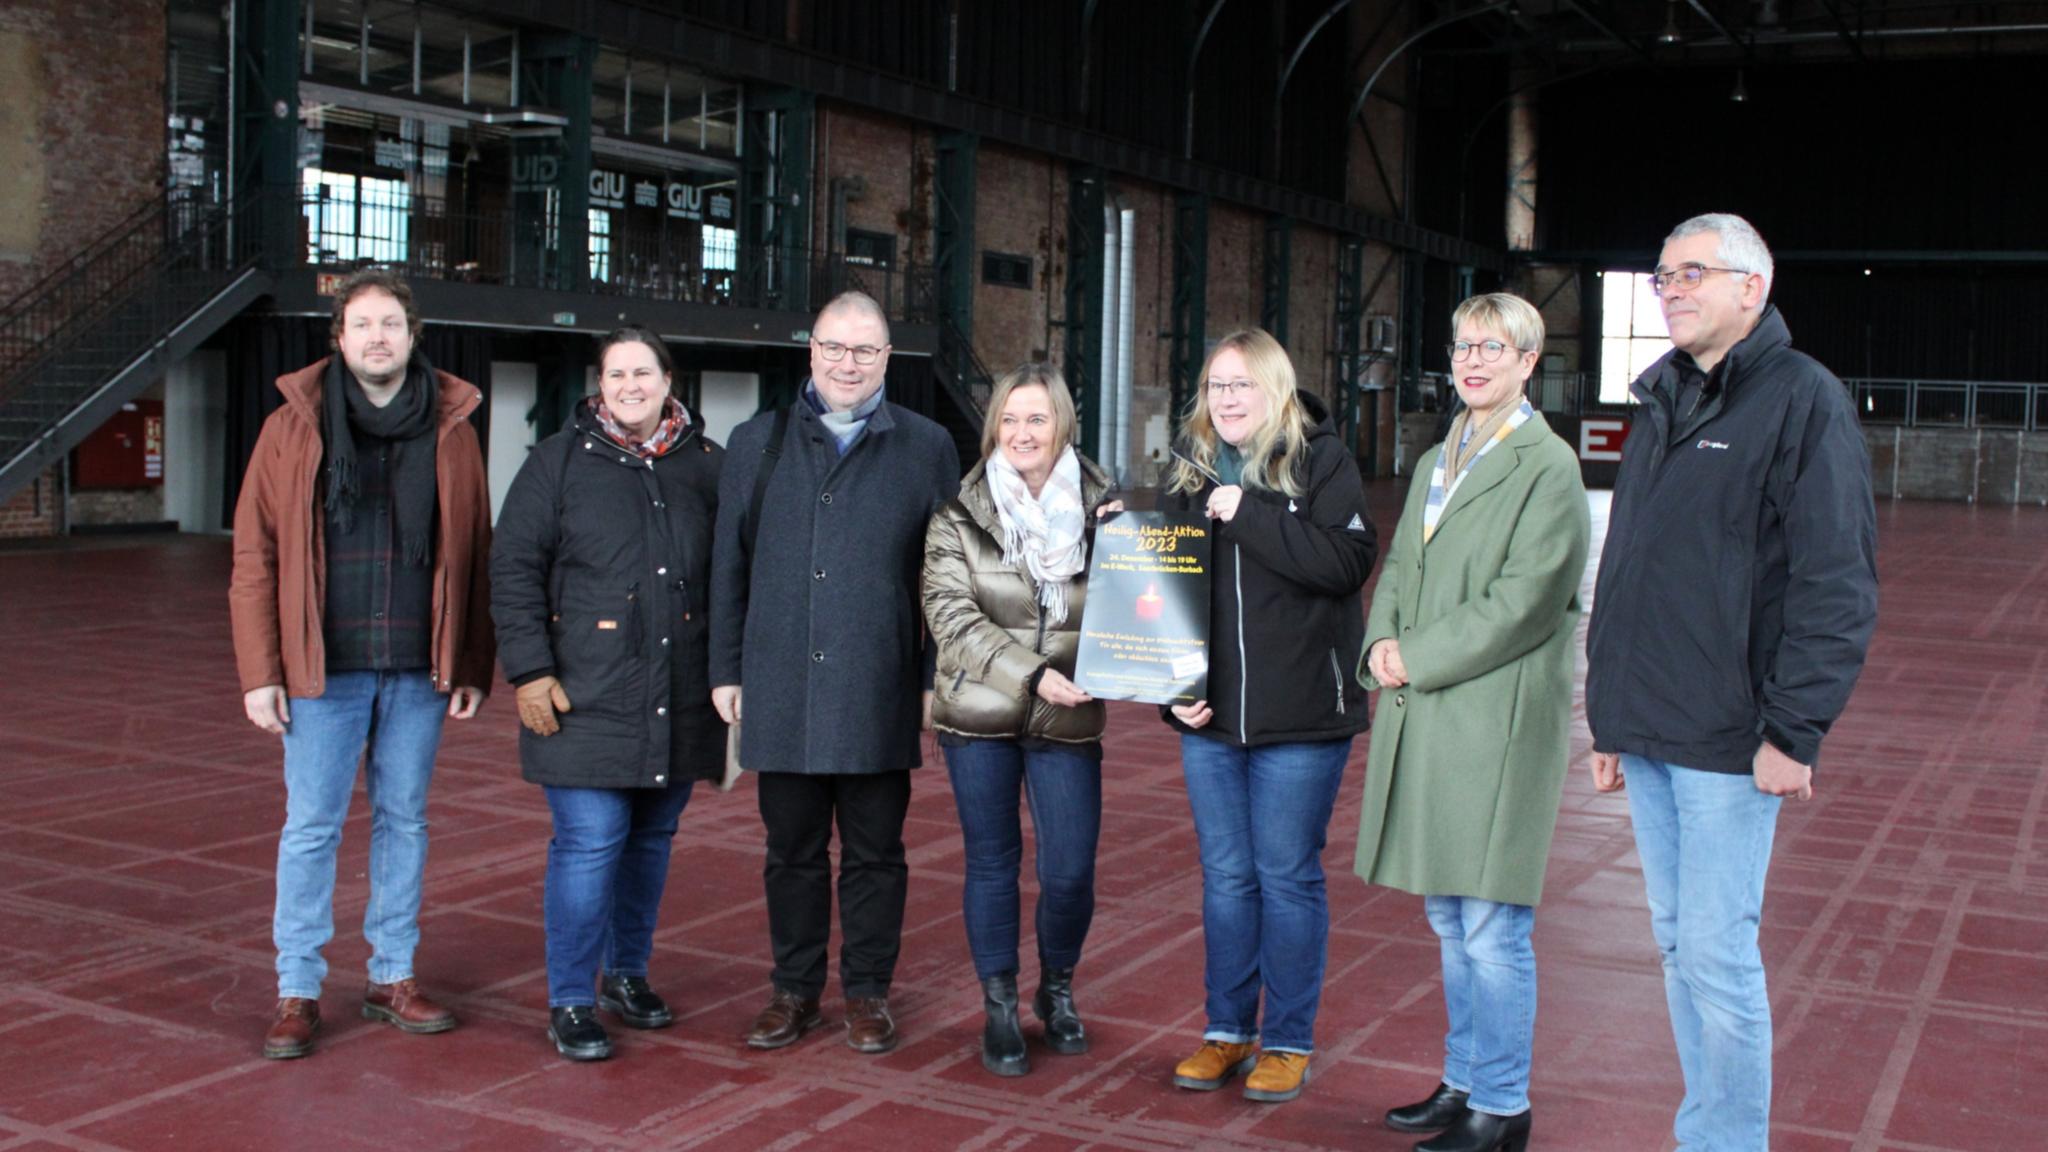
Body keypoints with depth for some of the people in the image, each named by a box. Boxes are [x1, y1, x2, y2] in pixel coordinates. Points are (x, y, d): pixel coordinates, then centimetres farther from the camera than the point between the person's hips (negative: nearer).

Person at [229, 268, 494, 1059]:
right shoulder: (293, 428, 1)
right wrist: (260, 672, -5)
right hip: (323, 667, -1)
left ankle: (393, 977, 23)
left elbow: (475, 556, 6)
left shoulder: (451, 429, 5)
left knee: (404, 820, 11)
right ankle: (297, 991, 14)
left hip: (420, 667, 2)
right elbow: (255, 556, 1)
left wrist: (473, 666, 3)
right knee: (311, 827, 3)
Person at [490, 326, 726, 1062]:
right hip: (588, 698, -3)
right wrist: (529, 670, -9)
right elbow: (515, 568, -1)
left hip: (679, 703, 4)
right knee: (590, 844, -6)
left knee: (652, 840, 13)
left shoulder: (705, 467, 9)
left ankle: (628, 974, 31)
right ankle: (570, 1004, 6)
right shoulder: (561, 462, 1)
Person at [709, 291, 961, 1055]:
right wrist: (726, 670, 6)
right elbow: (729, 565, 10)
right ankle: (794, 988, 25)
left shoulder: (927, 448, 5)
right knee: (792, 849, 11)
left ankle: (867, 991, 22)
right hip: (781, 693, 2)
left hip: (879, 696, -1)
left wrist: (938, 678, -1)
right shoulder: (756, 444, 10)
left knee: (875, 853, 8)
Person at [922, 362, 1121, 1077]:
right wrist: (1032, 673, -21)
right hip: (979, 718, 0)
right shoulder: (958, 519, -1)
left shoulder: (1100, 509, 2)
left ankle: (1057, 991, 27)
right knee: (992, 863, 9)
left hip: (1068, 722, 0)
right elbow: (951, 617, -10)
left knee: (1070, 872, -1)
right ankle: (1000, 1008, 26)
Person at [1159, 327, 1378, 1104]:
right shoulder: (1191, 470, 10)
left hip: (1301, 718, -4)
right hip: (1210, 718, 4)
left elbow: (1348, 561, -18)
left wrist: (1248, 513, -20)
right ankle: (1227, 1030, 24)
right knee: (1226, 878, 12)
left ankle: (1289, 1041, 17)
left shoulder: (1321, 460, -4)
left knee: (1288, 878, 4)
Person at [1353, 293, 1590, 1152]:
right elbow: (1398, 569, 18)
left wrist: (1417, 658, -12)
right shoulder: (1437, 462, 17)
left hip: (1500, 717, -8)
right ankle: (1464, 1081, 29)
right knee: (1449, 919, 16)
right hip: (1427, 717, 8)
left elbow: (1525, 601, -15)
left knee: (1492, 926, -3)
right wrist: (1383, 642, -2)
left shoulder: (1547, 468, -8)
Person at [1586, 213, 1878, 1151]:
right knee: (1677, 945, 14)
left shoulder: (1802, 399, -8)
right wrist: (1609, 718, 18)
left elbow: (1837, 585, -13)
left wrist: (1794, 732, -17)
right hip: (1647, 738, 8)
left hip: (1728, 744, -7)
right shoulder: (1661, 404, 16)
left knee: (1718, 954, -4)